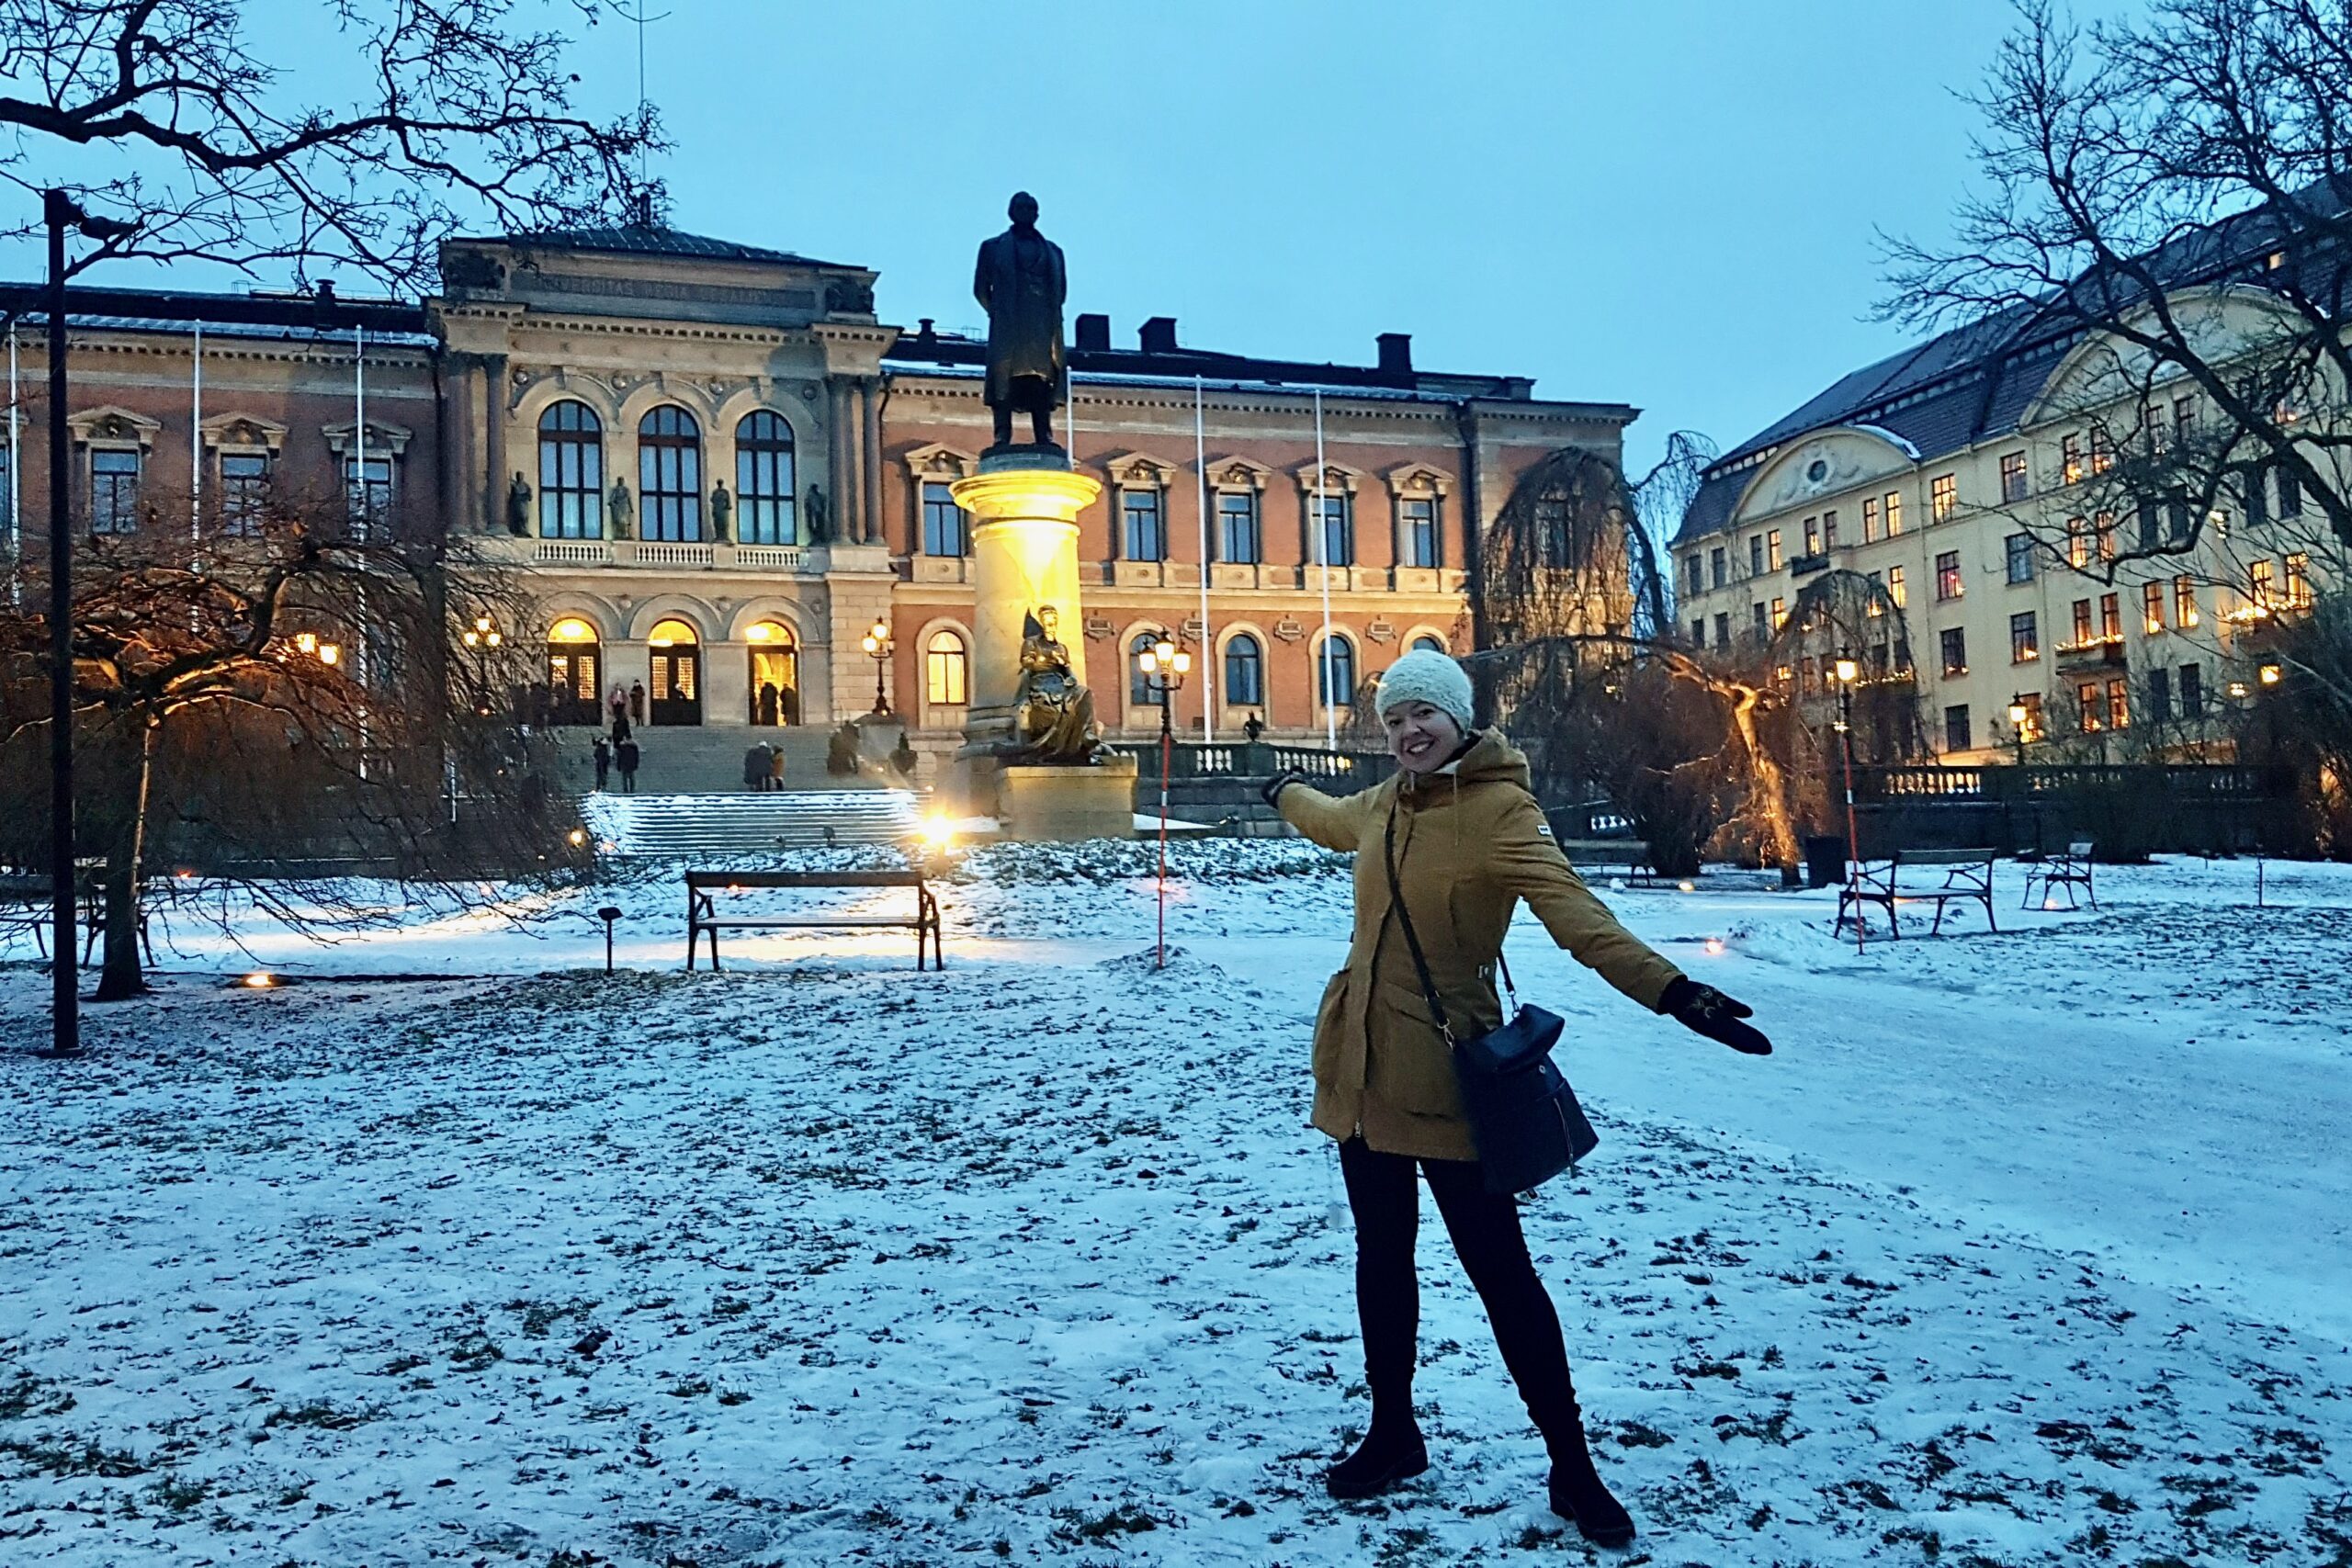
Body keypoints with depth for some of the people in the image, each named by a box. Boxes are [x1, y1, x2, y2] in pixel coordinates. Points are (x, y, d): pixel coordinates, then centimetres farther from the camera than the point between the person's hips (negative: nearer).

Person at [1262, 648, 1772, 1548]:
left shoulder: (1499, 809, -14)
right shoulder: (1382, 806, 7)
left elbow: (1572, 909, -28)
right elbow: (1333, 821, 32)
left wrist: (1668, 989, -44)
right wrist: (1283, 793, 53)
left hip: (1443, 1075, -7)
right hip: (1362, 1067, 7)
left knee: (1499, 1271, -1)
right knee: (1381, 1257, 17)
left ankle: (1572, 1470, 15)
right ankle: (1392, 1438, 34)